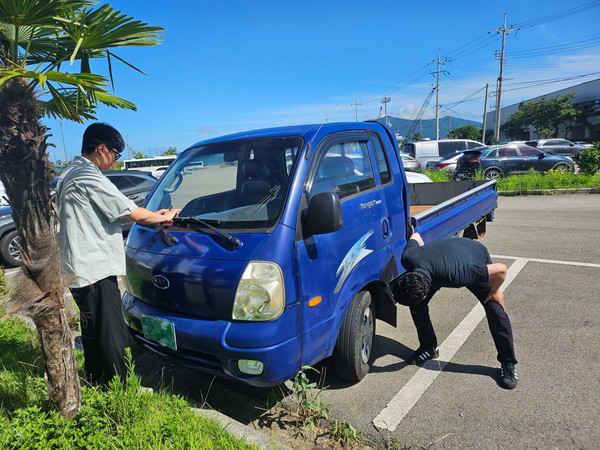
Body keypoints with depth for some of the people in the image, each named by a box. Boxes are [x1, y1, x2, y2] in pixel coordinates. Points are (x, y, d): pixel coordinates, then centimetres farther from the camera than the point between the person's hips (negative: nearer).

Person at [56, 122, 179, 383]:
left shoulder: (68, 176, 16)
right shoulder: (90, 178, -17)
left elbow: (109, 212, 19)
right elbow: (134, 213, -16)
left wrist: (153, 215, 13)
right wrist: (165, 216, 2)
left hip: (78, 269, 11)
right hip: (95, 271, -11)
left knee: (93, 333, 20)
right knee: (112, 337, -2)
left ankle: (97, 384, 34)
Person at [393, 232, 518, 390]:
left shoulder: (454, 276, -49)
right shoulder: (408, 258, -36)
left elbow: (501, 269, -35)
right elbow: (416, 235, -12)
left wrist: (495, 291, -17)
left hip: (477, 257, -4)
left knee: (496, 311, -14)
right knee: (417, 304, -8)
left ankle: (508, 364, 5)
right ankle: (429, 347, 13)